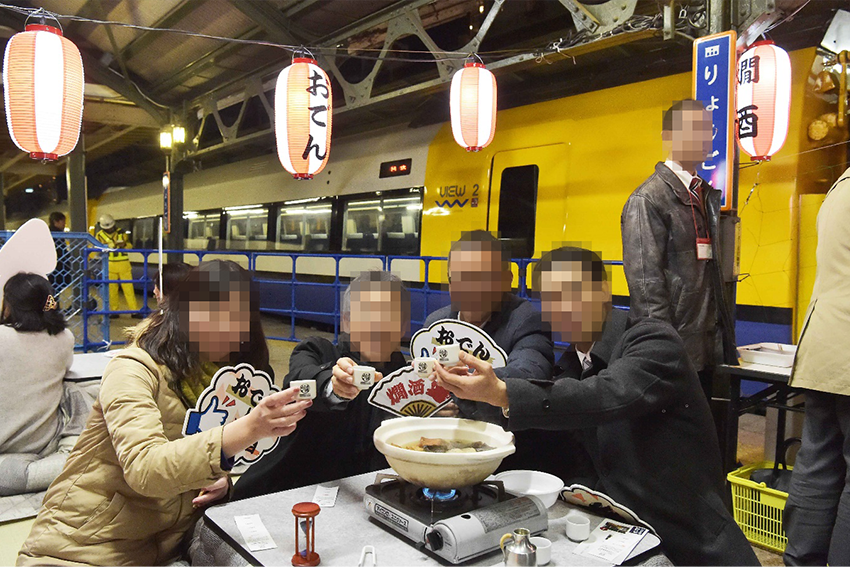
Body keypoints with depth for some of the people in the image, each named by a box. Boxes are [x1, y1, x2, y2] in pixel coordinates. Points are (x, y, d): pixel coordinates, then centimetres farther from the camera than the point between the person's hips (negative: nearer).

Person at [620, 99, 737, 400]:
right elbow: (645, 280, -16)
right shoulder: (647, 199, -10)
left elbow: (713, 271, 18)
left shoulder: (707, 195, 16)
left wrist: (726, 339, 13)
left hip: (707, 348, 8)